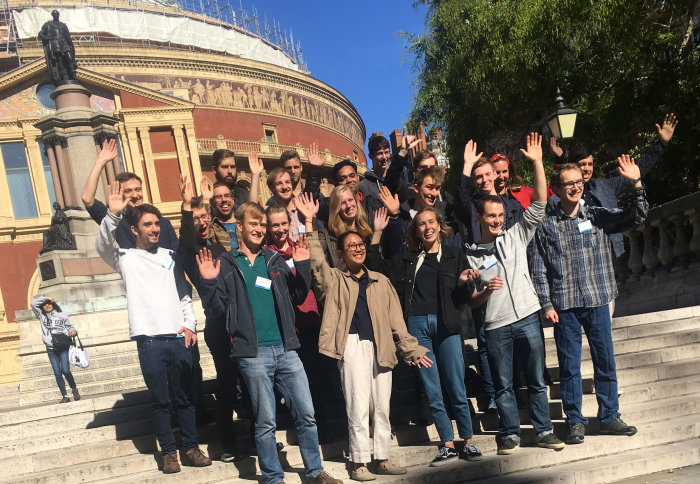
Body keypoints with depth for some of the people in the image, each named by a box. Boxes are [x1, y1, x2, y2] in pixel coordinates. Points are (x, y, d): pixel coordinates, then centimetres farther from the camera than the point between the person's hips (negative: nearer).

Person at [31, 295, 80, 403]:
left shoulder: (62, 315, 10)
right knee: (57, 374, -1)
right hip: (51, 349, 2)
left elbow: (70, 326, 10)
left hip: (63, 347, -2)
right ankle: (64, 396, 4)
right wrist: (45, 298, 10)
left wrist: (73, 332, -10)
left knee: (65, 370, -13)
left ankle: (74, 389, 10)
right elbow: (33, 303, 8)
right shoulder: (41, 316, 13)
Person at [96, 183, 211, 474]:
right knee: (160, 400, 5)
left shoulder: (170, 256, 14)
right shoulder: (126, 257, 5)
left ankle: (190, 448, 19)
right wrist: (113, 214, -31)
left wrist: (189, 324, 3)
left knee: (186, 397, 8)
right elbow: (103, 247, -16)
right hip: (150, 340, -3)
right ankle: (169, 452, 17)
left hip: (179, 338, 3)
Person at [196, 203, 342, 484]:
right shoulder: (226, 265, 3)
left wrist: (302, 266, 1)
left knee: (306, 414, 6)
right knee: (265, 421, 4)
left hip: (285, 349, 3)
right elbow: (217, 310, 1)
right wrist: (209, 283, -15)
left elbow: (297, 297, 13)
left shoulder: (275, 261, 13)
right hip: (253, 353, -3)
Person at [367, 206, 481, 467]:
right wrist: (377, 233, 7)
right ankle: (448, 446, 13)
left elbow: (466, 296, 7)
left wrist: (462, 283, -15)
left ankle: (468, 442, 14)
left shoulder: (454, 254, 9)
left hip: (446, 325, -2)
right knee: (432, 391, 4)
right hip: (417, 326, 2)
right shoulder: (407, 260, 15)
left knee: (457, 389, -1)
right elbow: (375, 266, 12)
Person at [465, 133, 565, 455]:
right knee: (503, 385, 8)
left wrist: (537, 162, -10)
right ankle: (510, 434, 20)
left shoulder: (516, 236, 7)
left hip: (527, 318, 1)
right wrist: (486, 292, -14)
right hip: (496, 326, -1)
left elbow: (539, 203, -2)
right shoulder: (471, 255, 5)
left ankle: (544, 431, 20)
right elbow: (470, 301, 8)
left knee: (536, 379, 8)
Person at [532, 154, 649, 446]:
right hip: (565, 306, -2)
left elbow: (637, 217, -2)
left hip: (598, 302, 2)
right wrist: (547, 304, -5)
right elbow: (539, 269, 0)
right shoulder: (546, 224, 0)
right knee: (569, 366, 5)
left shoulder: (598, 216, 5)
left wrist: (636, 185, -16)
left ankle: (609, 417, 24)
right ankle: (575, 422, 18)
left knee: (605, 361, 10)